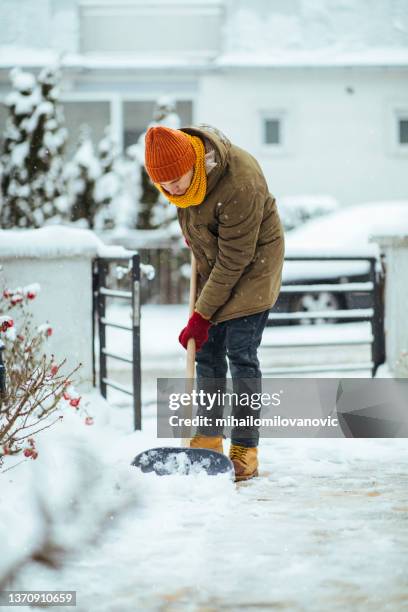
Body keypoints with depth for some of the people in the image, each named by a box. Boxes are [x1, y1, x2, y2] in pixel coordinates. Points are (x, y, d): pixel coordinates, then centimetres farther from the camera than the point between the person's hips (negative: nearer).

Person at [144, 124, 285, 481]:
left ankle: (245, 450, -7)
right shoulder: (174, 159, -15)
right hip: (211, 263, 7)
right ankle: (208, 439, 15)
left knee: (241, 354, -11)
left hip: (252, 263, -7)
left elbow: (234, 260, -29)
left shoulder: (240, 184, -36)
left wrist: (201, 315, -25)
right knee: (207, 352, 6)